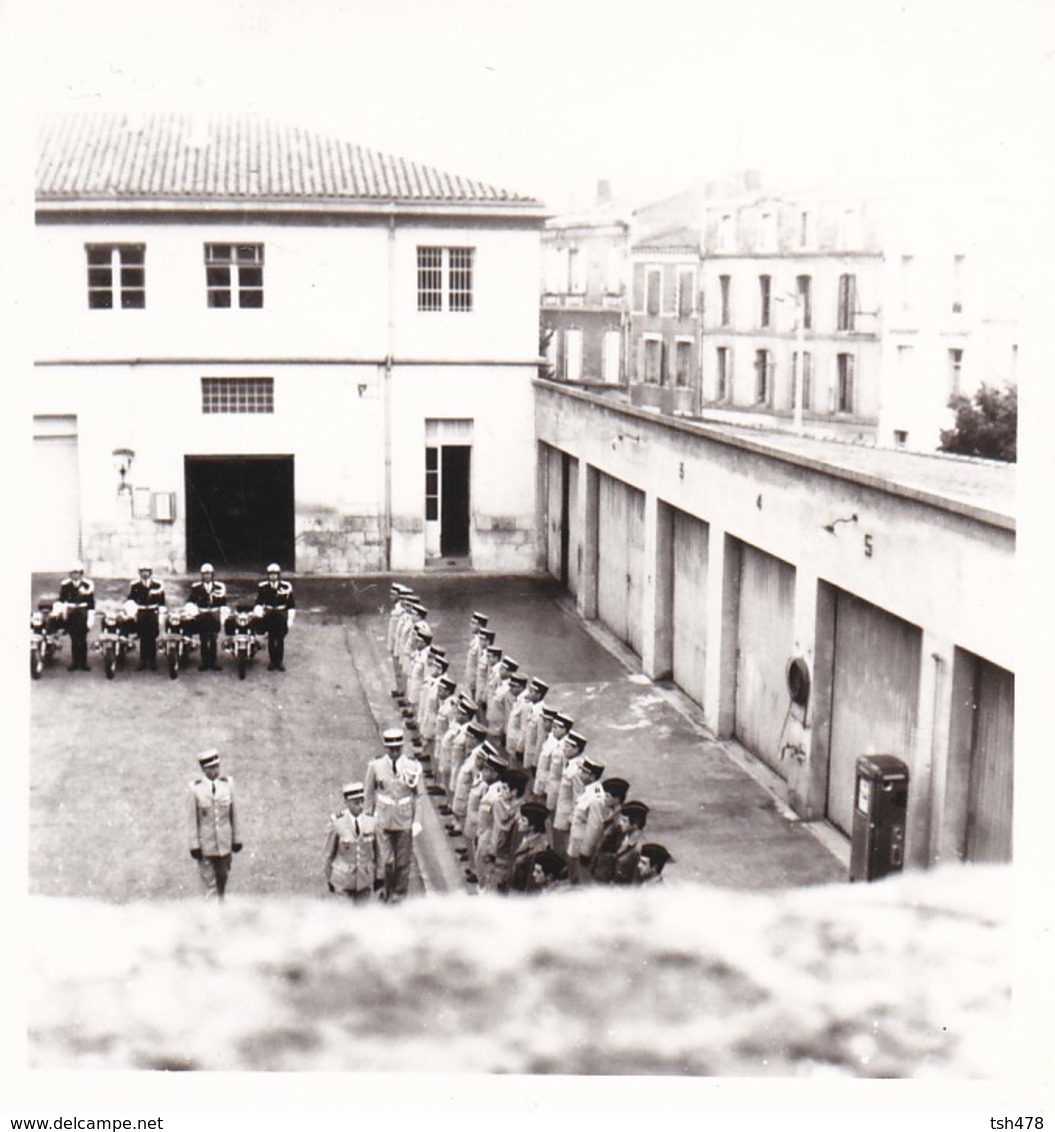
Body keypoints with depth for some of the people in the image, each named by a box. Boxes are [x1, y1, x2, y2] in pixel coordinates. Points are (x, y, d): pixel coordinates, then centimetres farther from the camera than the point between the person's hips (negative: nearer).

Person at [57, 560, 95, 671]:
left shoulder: (88, 584, -3)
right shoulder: (65, 585, 2)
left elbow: (91, 603, -2)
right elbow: (61, 600, 8)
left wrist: (91, 617, -6)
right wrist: (62, 611, -6)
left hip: (83, 613, -1)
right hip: (70, 614, 1)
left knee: (82, 639, 1)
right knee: (74, 640, 4)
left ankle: (83, 663, 7)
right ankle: (74, 662, 11)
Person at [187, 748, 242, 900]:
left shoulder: (228, 783, -2)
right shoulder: (196, 788, -9)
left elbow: (234, 813, 4)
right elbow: (193, 818, -6)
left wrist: (237, 838, 6)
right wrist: (194, 845, -6)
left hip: (225, 842, 3)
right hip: (205, 843, -3)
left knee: (223, 876, 19)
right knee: (209, 881, 0)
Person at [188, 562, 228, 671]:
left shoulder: (220, 587, 3)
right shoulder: (196, 587, 3)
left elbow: (223, 603, 5)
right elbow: (190, 601, 3)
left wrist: (223, 615, -1)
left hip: (214, 617, 0)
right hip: (201, 618, 0)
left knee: (213, 641, 4)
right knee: (203, 641, 3)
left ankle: (213, 663, 11)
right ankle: (204, 663, 9)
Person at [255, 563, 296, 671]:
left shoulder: (286, 586, -5)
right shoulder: (262, 586, -1)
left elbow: (291, 605, 1)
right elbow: (259, 602, 5)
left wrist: (290, 619, -3)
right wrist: (258, 611, -12)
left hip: (282, 615, -1)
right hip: (268, 615, 1)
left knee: (280, 639, 1)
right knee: (271, 639, 3)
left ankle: (279, 661, 9)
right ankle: (272, 661, 12)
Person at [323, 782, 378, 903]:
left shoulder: (371, 822, -11)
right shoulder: (337, 823, -17)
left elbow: (376, 850, 0)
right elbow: (328, 853, -6)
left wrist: (376, 876, 6)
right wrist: (328, 878, 0)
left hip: (365, 878, 2)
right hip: (343, 878, -2)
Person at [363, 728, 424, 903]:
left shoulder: (412, 766, -11)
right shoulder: (376, 765, -10)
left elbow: (419, 795, -3)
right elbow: (370, 792, 3)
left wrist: (416, 820, -2)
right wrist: (369, 815, 8)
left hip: (404, 820, 0)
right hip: (383, 819, 0)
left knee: (403, 859, 12)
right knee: (385, 860, -1)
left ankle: (399, 891, 34)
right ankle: (386, 886, 27)